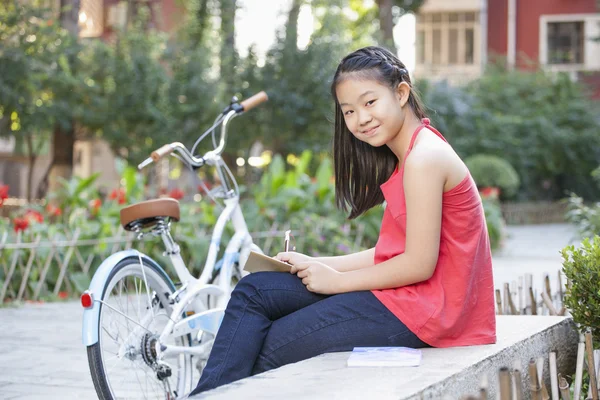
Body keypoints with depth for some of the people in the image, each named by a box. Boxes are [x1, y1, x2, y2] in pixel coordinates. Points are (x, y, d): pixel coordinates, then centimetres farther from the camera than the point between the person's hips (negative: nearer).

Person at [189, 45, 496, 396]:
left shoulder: (424, 158, -17)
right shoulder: (406, 156, 14)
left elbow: (419, 264, -21)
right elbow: (390, 251, 13)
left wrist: (336, 280, -10)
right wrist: (315, 264, 5)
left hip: (419, 307, -10)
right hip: (404, 291, 10)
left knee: (268, 350, -12)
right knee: (254, 291, 3)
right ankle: (209, 393, -4)